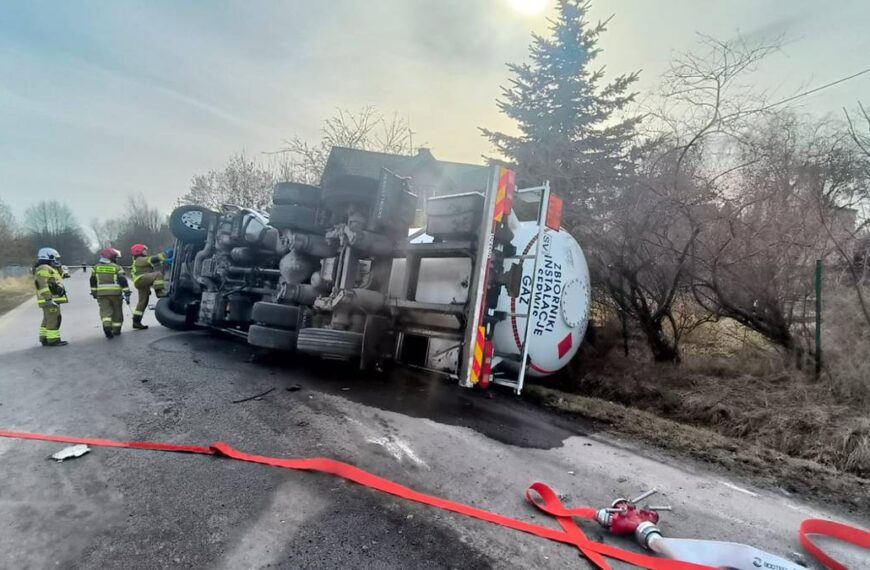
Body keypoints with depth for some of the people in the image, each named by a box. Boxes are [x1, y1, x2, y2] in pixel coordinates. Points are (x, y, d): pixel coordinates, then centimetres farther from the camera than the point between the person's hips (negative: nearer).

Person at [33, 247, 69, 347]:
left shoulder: (47, 269, 21)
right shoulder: (44, 269, -14)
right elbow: (43, 286, -23)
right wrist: (48, 299, -29)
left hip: (51, 300, 11)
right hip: (50, 300, -11)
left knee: (47, 320, 15)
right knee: (54, 319, -8)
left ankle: (44, 339, 21)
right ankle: (53, 340, -6)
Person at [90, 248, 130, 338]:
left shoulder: (96, 267, 8)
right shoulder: (117, 268, -5)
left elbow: (93, 281, 13)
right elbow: (123, 281, -9)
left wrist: (94, 292, 22)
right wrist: (127, 294, -6)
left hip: (101, 293, 2)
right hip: (115, 293, -2)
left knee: (105, 311, -1)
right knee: (117, 311, 11)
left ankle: (106, 326, -25)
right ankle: (116, 330, 17)